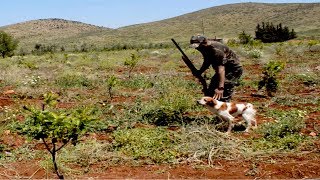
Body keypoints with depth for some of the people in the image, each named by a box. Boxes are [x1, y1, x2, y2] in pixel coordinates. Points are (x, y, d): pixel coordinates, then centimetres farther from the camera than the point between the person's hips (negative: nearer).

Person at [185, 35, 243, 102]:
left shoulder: (216, 49, -32)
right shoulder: (205, 48, -3)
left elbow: (221, 69, -41)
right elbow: (207, 62, 13)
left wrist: (220, 88, -50)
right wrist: (200, 72, -7)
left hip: (234, 69, -10)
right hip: (225, 69, 10)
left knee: (223, 95, -20)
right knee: (210, 92, 15)